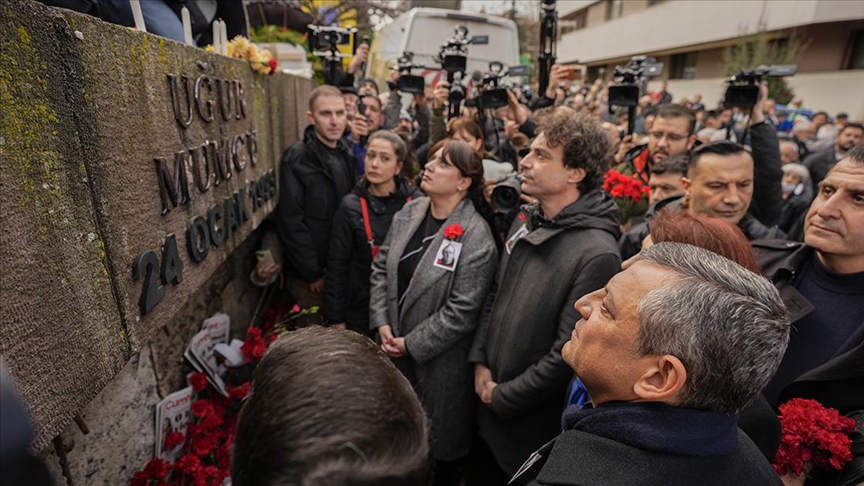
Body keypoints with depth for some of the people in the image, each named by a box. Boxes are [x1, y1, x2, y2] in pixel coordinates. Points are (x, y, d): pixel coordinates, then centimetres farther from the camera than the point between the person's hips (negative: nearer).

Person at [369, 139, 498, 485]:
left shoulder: (476, 237, -22)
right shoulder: (407, 214, -1)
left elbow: (462, 311, -22)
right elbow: (380, 268, 4)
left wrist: (411, 344, -16)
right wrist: (382, 323, -6)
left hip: (440, 359, -6)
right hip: (395, 349, 6)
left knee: (440, 432, 18)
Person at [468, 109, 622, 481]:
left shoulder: (597, 254, -27)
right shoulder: (526, 220, -2)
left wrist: (503, 397, -13)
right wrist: (480, 362, -2)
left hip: (533, 424, -6)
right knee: (485, 472, 27)